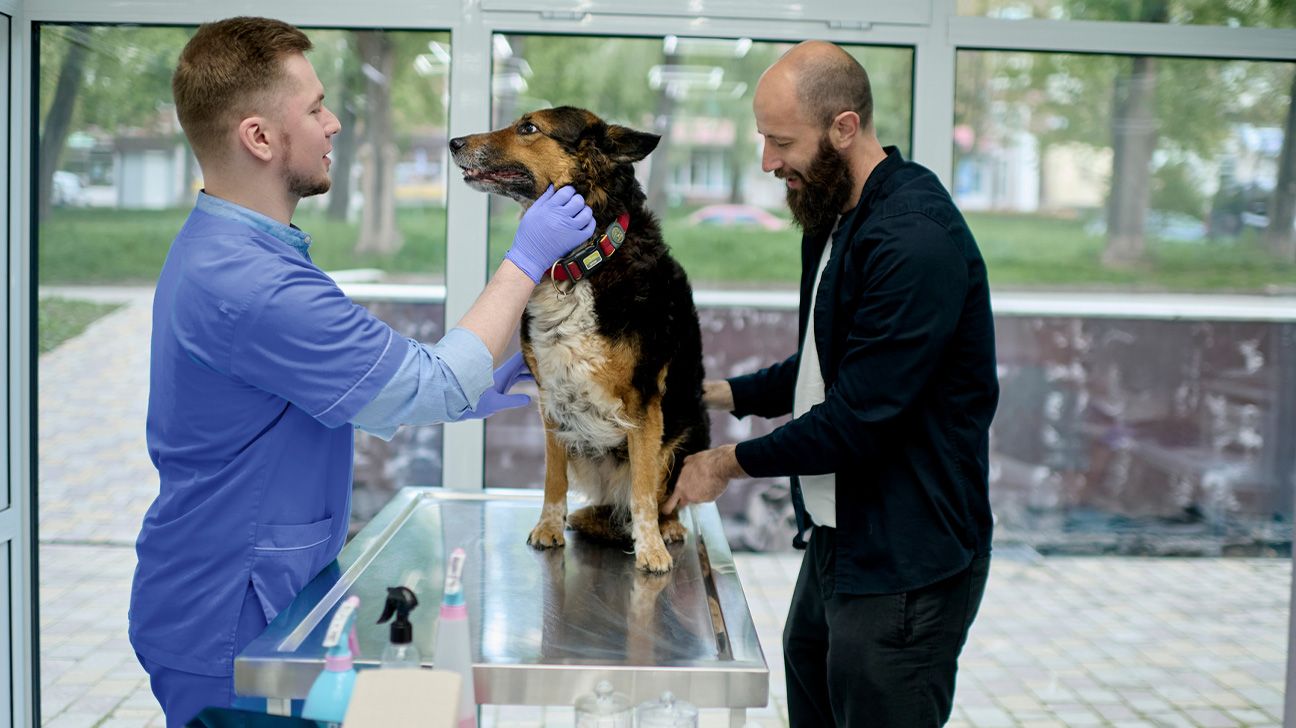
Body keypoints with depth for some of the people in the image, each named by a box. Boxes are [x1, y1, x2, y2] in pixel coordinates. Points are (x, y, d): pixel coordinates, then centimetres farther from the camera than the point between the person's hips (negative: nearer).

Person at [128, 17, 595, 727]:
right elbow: (438, 385, -21)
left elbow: (347, 398, 13)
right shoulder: (248, 285, -27)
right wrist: (527, 259, -12)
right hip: (230, 626, -10)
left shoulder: (219, 249, 7)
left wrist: (471, 395, 7)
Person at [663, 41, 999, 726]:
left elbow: (860, 419, -24)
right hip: (835, 540, 10)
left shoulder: (916, 239, -23)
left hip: (904, 566, -9)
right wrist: (720, 393, 11)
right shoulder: (834, 219, 9)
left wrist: (731, 462, -11)